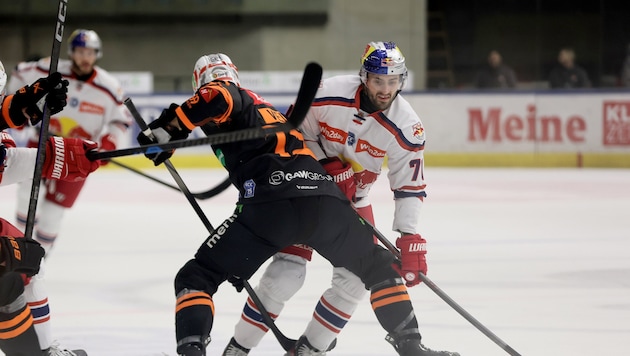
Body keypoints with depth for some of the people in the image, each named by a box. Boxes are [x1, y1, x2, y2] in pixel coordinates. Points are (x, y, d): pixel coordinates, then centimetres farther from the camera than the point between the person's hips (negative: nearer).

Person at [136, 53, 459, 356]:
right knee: (378, 267, 31)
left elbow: (217, 97, -10)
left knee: (196, 277, 3)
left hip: (272, 203, -6)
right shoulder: (269, 111, 39)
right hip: (327, 201, 6)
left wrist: (166, 130, -7)